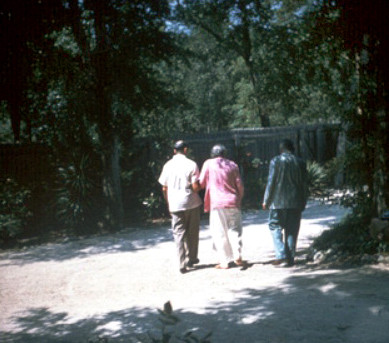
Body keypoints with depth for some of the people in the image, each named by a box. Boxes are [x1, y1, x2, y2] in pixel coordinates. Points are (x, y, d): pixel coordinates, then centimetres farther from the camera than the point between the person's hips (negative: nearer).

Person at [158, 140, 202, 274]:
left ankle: (183, 264, -3)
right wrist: (201, 186, 10)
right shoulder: (191, 165, -7)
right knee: (192, 232, 15)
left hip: (175, 204, 1)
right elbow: (196, 187, -12)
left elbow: (164, 189, 3)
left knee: (178, 233, 4)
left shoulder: (168, 165, 1)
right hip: (191, 203, -1)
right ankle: (191, 259, 25)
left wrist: (169, 203, 15)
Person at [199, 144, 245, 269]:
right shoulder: (232, 165, 7)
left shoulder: (208, 164, 0)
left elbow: (201, 183, 1)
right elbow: (240, 185, 6)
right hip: (233, 202, 2)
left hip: (217, 203, -2)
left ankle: (224, 261, 2)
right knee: (234, 230, 12)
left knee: (220, 233, 2)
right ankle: (237, 256, -1)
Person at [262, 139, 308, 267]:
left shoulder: (276, 161, -4)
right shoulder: (300, 163, 5)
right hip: (296, 203, 3)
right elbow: (304, 184, 6)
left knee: (275, 227, 6)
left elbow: (271, 182, -6)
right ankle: (290, 258, 9)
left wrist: (266, 201, 1)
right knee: (292, 230, 8)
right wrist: (303, 203, 14)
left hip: (278, 201, -3)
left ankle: (281, 255, -5)